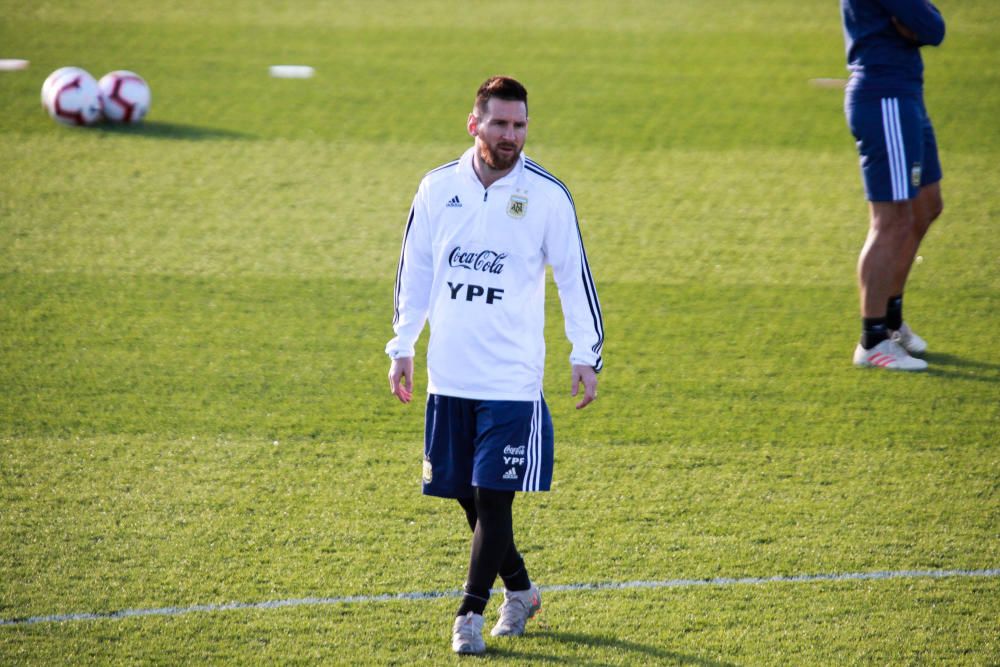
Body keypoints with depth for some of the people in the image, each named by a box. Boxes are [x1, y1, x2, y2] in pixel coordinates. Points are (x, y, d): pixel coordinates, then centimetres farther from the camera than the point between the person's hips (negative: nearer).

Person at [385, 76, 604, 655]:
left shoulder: (547, 195, -4)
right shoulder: (439, 188, 3)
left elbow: (574, 276, 2)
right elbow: (415, 270, 13)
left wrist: (587, 355, -1)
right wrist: (403, 347, 12)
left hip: (513, 379, -3)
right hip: (449, 375, 3)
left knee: (493, 497, -7)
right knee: (467, 496, 9)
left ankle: (471, 614, 2)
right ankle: (520, 591, 29)